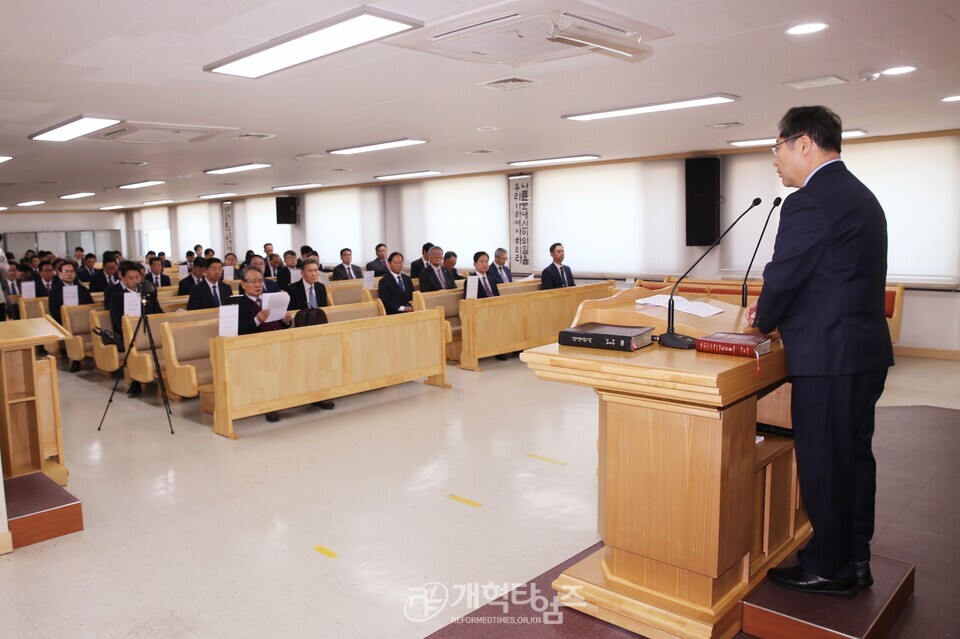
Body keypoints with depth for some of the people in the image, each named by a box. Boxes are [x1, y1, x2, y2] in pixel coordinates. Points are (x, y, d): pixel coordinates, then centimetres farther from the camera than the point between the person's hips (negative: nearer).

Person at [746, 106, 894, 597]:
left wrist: (763, 323, 3)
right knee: (854, 456, 18)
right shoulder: (860, 195, 15)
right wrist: (773, 306, 11)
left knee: (823, 464, 3)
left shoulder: (809, 202, -17)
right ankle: (854, 560, 32)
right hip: (865, 351, 10)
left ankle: (828, 570, 18)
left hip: (828, 357, -10)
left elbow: (784, 275, -16)